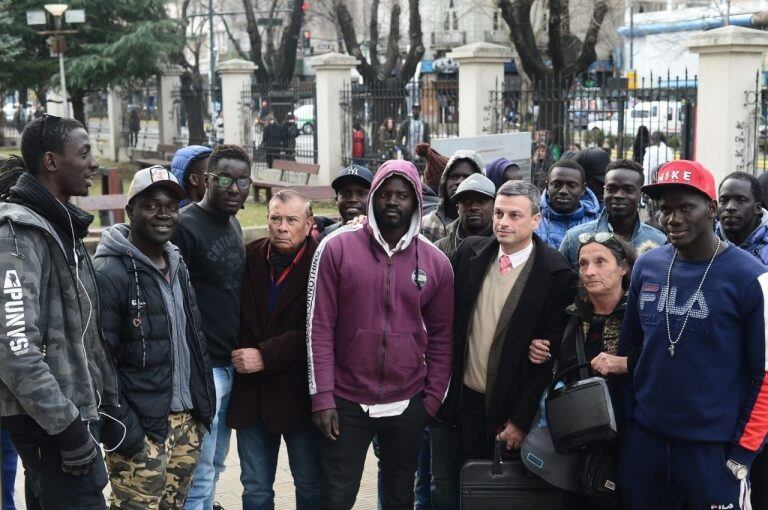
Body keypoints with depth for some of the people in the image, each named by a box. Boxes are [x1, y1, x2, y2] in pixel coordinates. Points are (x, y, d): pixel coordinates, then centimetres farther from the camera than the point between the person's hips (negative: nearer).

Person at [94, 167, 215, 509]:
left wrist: (203, 404, 16)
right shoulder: (110, 273, -14)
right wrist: (121, 429, -19)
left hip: (187, 421, 8)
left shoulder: (177, 265, 12)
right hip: (140, 429, -7)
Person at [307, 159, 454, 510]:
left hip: (408, 405, 2)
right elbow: (319, 326, -7)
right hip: (346, 401, -2)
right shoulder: (336, 248, -6)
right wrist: (322, 396, -10)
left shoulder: (436, 263, 2)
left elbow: (441, 337, 8)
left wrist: (432, 399, 4)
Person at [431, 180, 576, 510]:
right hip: (456, 399, 3)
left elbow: (552, 357, -11)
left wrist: (521, 420, -11)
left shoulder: (557, 276, -12)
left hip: (507, 410, -3)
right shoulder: (470, 253, 0)